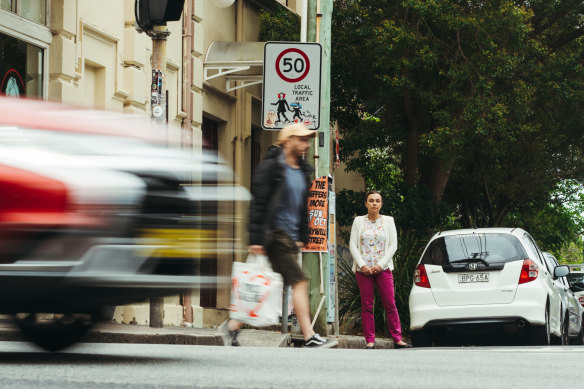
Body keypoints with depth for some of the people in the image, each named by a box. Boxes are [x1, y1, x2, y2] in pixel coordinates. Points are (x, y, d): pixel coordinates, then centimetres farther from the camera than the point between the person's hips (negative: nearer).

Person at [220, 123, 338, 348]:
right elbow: (258, 203, -12)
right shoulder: (271, 167, -9)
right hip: (274, 234, -9)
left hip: (290, 237, 9)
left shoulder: (303, 171, 17)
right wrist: (256, 239, -16)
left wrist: (301, 237, 19)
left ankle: (232, 327, 17)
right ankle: (310, 338, -14)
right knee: (299, 281, -14)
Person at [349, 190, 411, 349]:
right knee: (367, 306, 0)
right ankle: (370, 341, 2)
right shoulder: (358, 221, 8)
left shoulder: (388, 221, 7)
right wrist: (362, 265, -9)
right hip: (363, 269, 0)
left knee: (390, 304, -5)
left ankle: (397, 339, -3)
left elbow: (393, 245, 2)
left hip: (383, 269, 0)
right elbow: (353, 245, 3)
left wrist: (380, 265, -9)